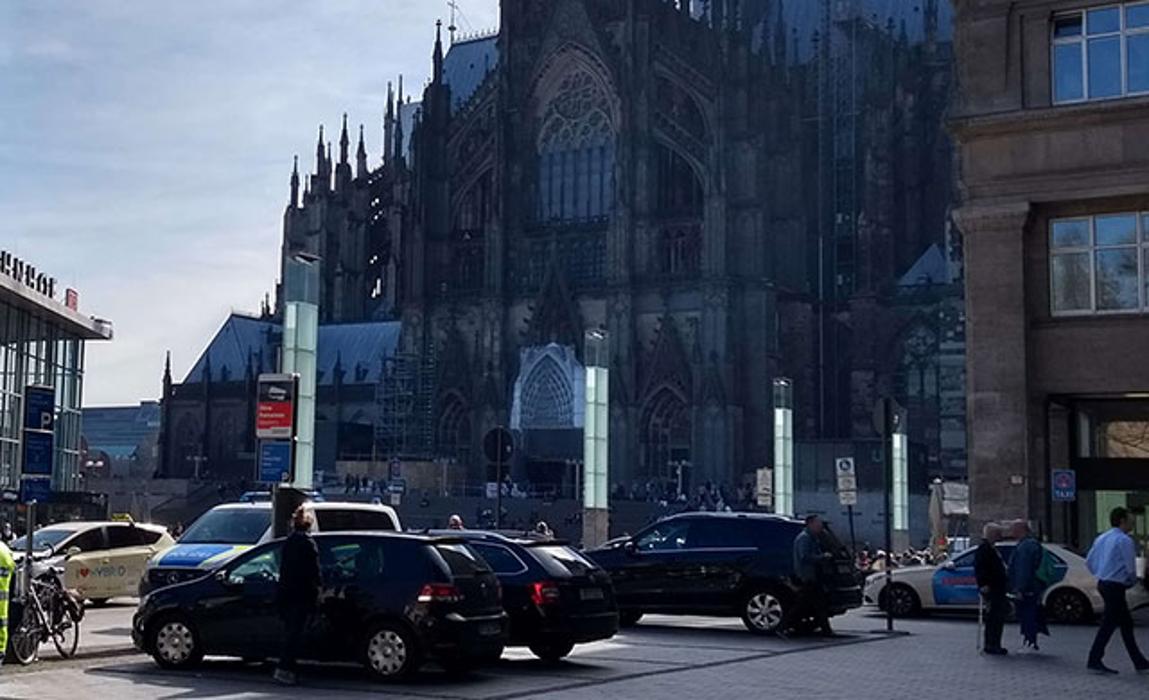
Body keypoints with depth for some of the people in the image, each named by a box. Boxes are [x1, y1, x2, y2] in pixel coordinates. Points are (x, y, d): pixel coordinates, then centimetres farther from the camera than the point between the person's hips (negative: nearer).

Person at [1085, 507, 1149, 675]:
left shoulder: (1101, 538, 11)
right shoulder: (1125, 541, -14)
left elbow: (1089, 561, 14)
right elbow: (1130, 567, -15)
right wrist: (1133, 581, 4)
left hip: (1103, 583, 9)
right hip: (1116, 586, -9)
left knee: (1126, 623, 15)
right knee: (1108, 624, -5)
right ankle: (1094, 661, -3)